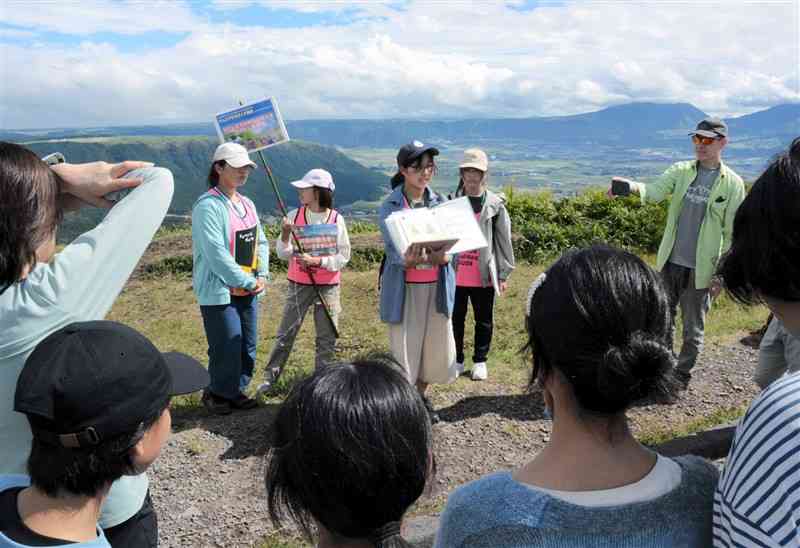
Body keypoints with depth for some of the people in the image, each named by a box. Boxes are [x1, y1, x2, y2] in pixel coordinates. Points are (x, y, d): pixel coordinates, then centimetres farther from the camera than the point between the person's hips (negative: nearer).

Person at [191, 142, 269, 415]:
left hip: (248, 289, 8)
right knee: (228, 348, -3)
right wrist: (247, 281, -15)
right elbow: (216, 252, -20)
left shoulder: (247, 204, 13)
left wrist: (262, 275, 1)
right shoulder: (208, 205, -14)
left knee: (248, 347, 12)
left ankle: (237, 391, 30)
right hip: (219, 290, -8)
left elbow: (261, 241, 16)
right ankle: (217, 394, 20)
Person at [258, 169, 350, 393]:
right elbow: (283, 254, -2)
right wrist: (285, 235, -21)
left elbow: (344, 256, -5)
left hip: (328, 286, 0)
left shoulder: (336, 220, -6)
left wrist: (317, 261, -17)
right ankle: (270, 378, 18)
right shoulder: (294, 216, -3)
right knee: (286, 333, 6)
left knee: (327, 337, 8)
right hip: (299, 284, 1)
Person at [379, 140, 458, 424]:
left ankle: (420, 396, 35)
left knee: (438, 346, 10)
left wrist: (441, 256, -25)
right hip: (405, 287, -4)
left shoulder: (439, 202, 5)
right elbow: (393, 251, -15)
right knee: (404, 347, 1)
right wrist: (408, 260, -38)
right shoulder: (390, 206, -6)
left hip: (437, 286, 4)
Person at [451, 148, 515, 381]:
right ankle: (457, 360, 27)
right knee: (455, 318, 11)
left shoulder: (495, 204, -3)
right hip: (455, 274, 1)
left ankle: (480, 361, 28)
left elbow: (504, 240, 0)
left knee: (484, 320, 12)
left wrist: (503, 274, -1)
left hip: (484, 276, -1)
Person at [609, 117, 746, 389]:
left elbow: (733, 234, -5)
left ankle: (682, 377, 25)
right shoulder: (681, 171, 2)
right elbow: (655, 191, -15)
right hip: (670, 263, 3)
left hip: (700, 270, -3)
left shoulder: (732, 184, -6)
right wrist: (632, 186, -38)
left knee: (693, 330, 8)